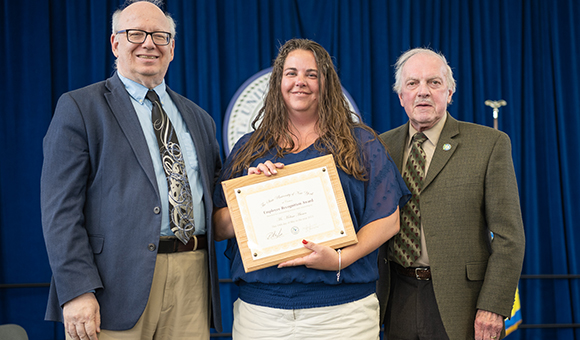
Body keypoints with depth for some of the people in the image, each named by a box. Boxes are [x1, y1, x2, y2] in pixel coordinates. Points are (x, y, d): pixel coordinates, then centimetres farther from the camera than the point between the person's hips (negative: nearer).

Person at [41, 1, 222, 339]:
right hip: (116, 284, -4)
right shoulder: (79, 108, 2)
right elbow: (61, 207, -6)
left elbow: (217, 192, 22)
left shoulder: (198, 117, 19)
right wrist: (76, 290, -15)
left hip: (192, 282, 5)